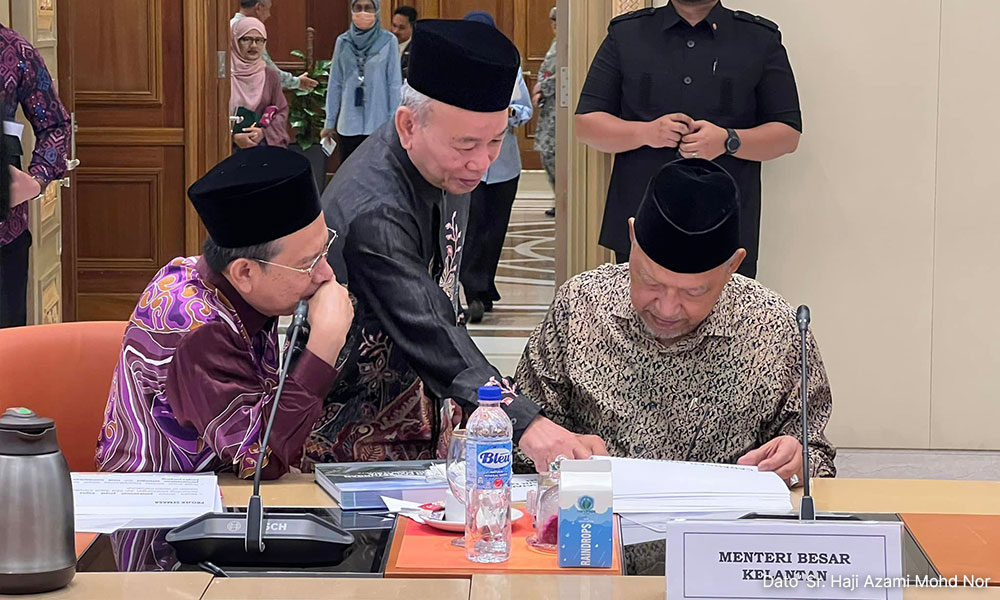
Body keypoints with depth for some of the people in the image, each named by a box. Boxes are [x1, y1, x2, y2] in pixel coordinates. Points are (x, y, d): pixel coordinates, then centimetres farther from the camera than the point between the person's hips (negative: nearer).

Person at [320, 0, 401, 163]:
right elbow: (335, 84, 7)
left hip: (379, 123, -2)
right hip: (349, 123, 2)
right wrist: (329, 122, 8)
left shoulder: (388, 41, -3)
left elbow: (395, 84, -2)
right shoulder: (343, 42, 3)